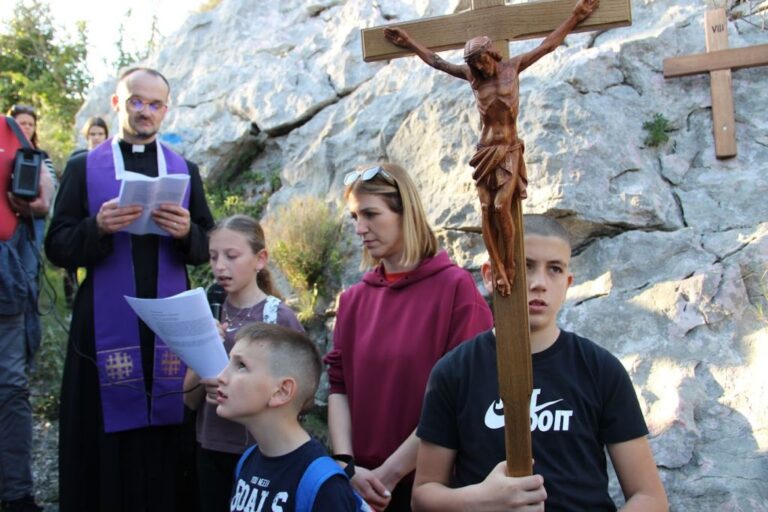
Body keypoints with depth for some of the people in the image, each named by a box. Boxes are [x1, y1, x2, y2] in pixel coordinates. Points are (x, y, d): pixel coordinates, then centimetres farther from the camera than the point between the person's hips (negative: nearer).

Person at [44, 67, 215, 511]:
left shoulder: (186, 171, 12)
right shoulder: (83, 168, 6)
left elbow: (205, 250, 7)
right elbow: (57, 248, 0)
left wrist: (187, 233, -14)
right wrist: (98, 228, -18)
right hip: (106, 325, -1)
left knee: (165, 445, 3)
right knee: (105, 442, 2)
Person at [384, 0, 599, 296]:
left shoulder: (512, 67, 2)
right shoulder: (471, 75, 6)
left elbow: (548, 45, 9)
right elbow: (437, 62, 17)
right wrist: (410, 44, 22)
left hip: (509, 150, -2)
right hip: (486, 151, 2)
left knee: (501, 206, -15)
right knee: (486, 210, -5)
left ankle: (509, 265, 1)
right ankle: (499, 271, 0)